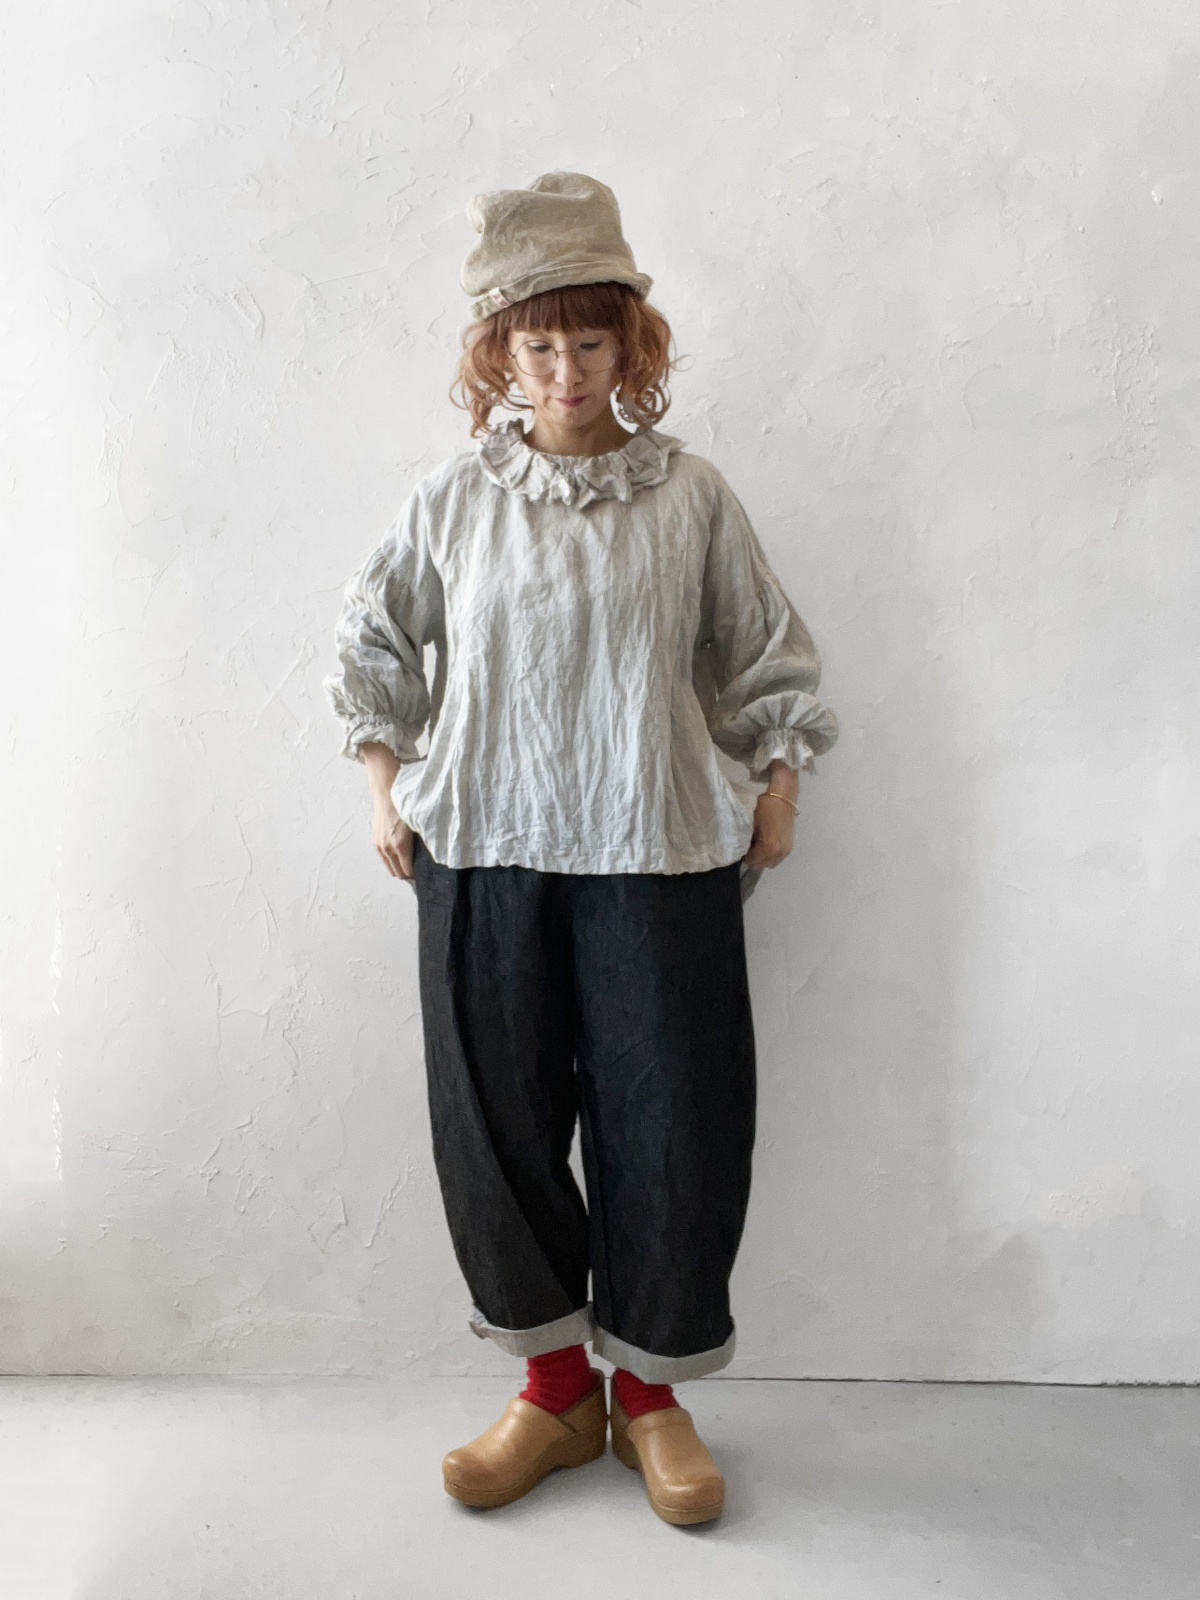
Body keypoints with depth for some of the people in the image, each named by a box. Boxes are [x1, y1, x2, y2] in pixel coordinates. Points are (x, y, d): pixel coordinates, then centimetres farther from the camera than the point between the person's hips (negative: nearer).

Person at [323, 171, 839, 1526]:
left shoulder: (691, 497, 2)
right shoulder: (453, 498, 4)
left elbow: (766, 654, 11)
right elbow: (373, 640, 15)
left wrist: (779, 785, 7)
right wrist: (388, 788, 10)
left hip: (660, 855, -1)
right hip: (483, 855, 1)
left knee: (669, 1120, 3)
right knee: (497, 1120, 6)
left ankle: (651, 1393, 26)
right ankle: (555, 1390, 27)